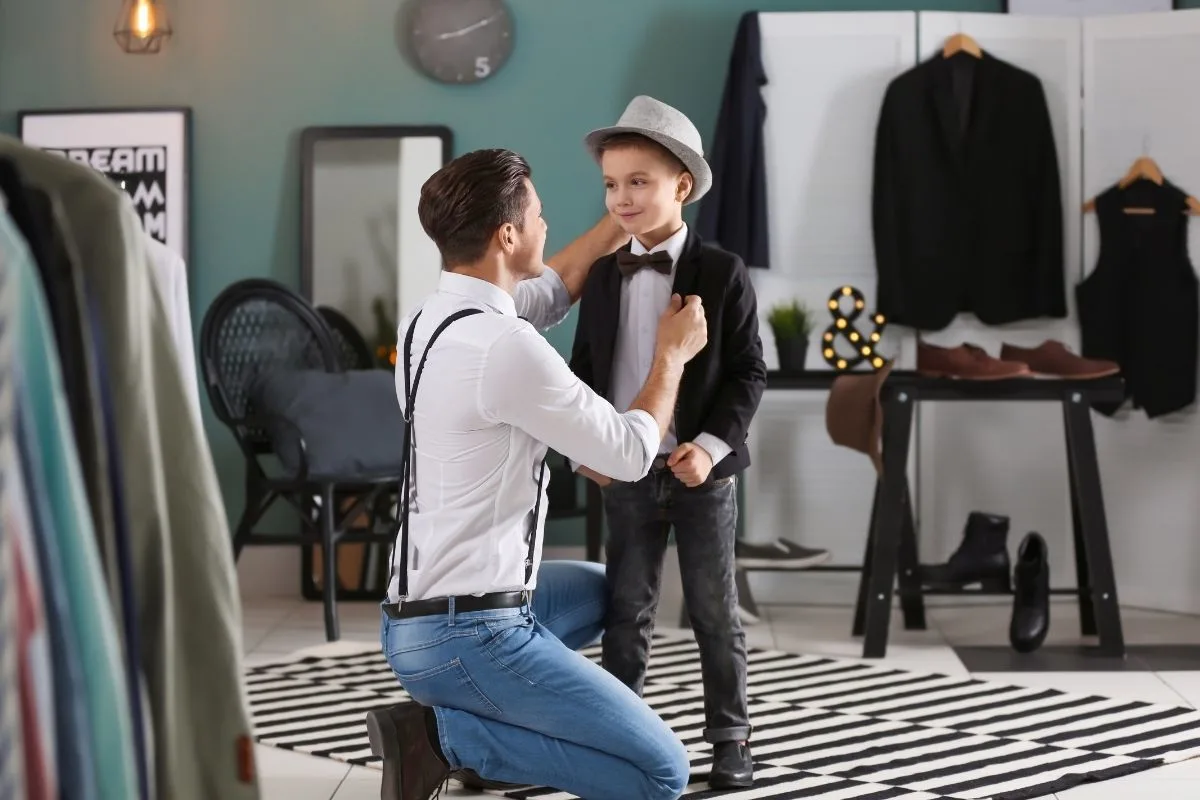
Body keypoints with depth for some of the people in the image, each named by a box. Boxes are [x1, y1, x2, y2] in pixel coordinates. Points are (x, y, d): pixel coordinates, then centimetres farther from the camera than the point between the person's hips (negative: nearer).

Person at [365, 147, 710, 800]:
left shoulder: (429, 319, 7)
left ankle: (483, 722, 13)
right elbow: (631, 454, -11)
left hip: (422, 613, 10)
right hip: (468, 637, -10)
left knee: (603, 588, 34)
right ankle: (441, 733, -7)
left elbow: (546, 295, 27)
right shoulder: (506, 349, -22)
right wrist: (672, 354, 5)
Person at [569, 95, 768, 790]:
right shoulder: (603, 277, 5)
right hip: (625, 473, 3)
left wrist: (712, 445, -18)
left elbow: (749, 374, -7)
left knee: (715, 612, 5)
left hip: (701, 471, -3)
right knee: (627, 612, 10)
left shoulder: (722, 274, -7)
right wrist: (585, 446, -2)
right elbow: (585, 368, 10)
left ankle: (731, 738, 16)